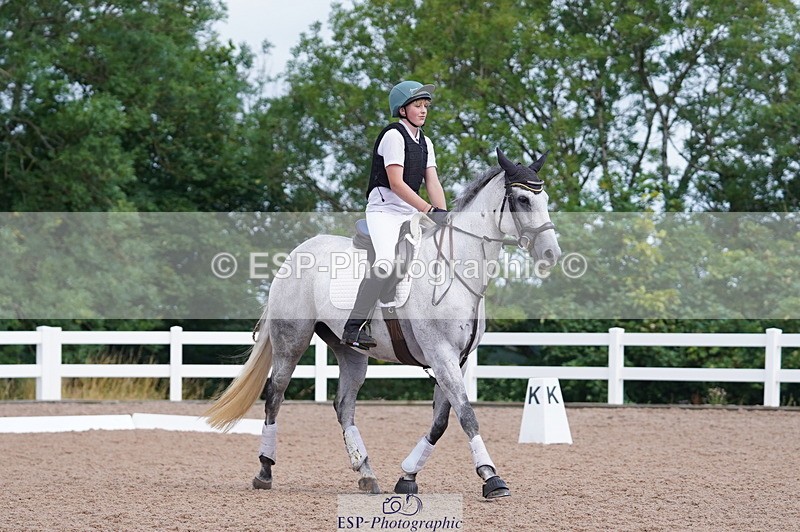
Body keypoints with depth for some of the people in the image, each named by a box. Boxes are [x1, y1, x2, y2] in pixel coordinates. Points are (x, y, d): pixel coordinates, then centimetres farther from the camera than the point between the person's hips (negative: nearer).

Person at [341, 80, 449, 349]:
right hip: (384, 209, -9)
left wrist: (442, 214, -8)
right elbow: (396, 183, -18)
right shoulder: (394, 135, -10)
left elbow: (433, 183, 9)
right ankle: (354, 327, -33)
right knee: (386, 260, -30)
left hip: (411, 213, 9)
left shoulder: (425, 143, 16)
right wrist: (431, 211, -22)